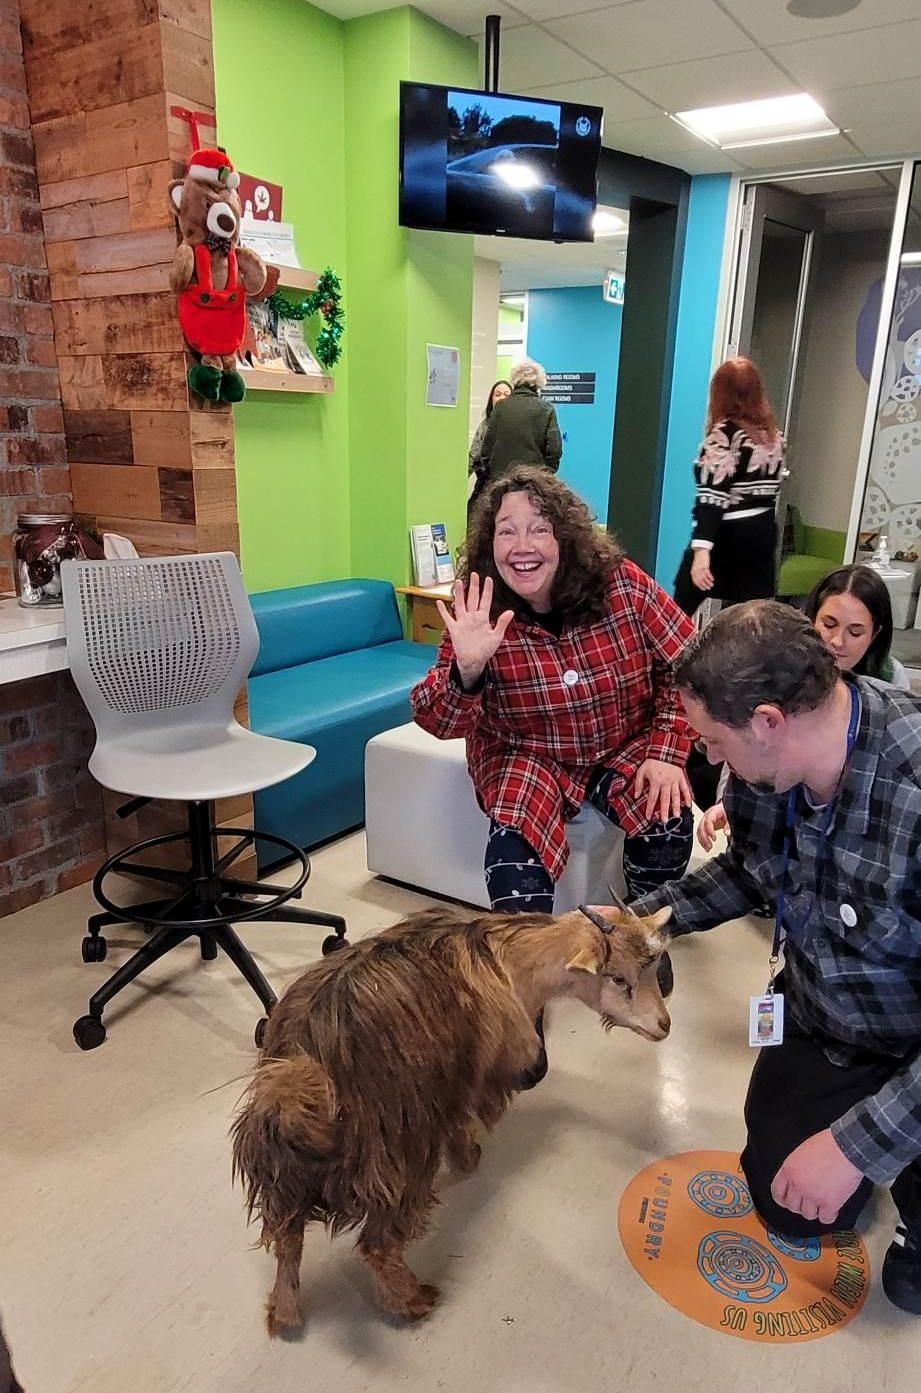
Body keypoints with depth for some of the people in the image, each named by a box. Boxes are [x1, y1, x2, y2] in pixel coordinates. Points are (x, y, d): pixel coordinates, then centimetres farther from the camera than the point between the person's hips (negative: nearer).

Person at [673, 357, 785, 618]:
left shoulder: (723, 434, -12)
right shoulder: (772, 435, 9)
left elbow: (713, 497, -20)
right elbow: (772, 487, 14)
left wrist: (701, 549, -25)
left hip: (726, 535, -7)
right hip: (762, 532, 7)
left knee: (679, 611, 7)